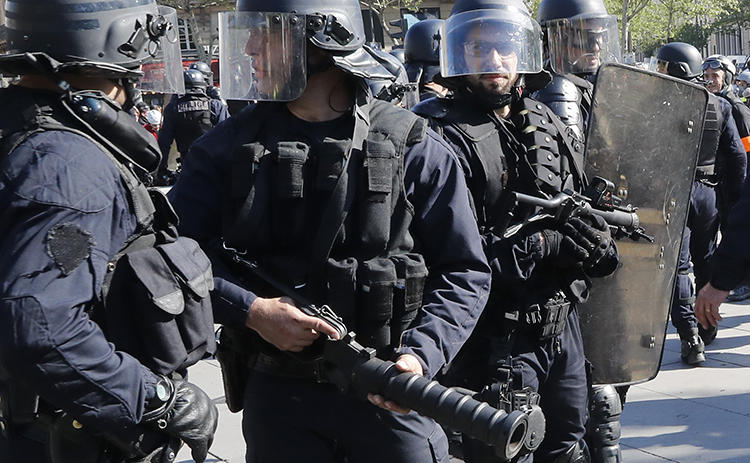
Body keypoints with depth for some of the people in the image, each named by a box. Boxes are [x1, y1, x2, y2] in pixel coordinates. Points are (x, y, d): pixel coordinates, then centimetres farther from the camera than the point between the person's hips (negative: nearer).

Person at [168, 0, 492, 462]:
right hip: (277, 396, 2)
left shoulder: (412, 148, -4)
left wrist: (420, 356, -17)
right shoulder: (230, 146, 2)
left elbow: (464, 272, -2)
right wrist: (249, 310, -15)